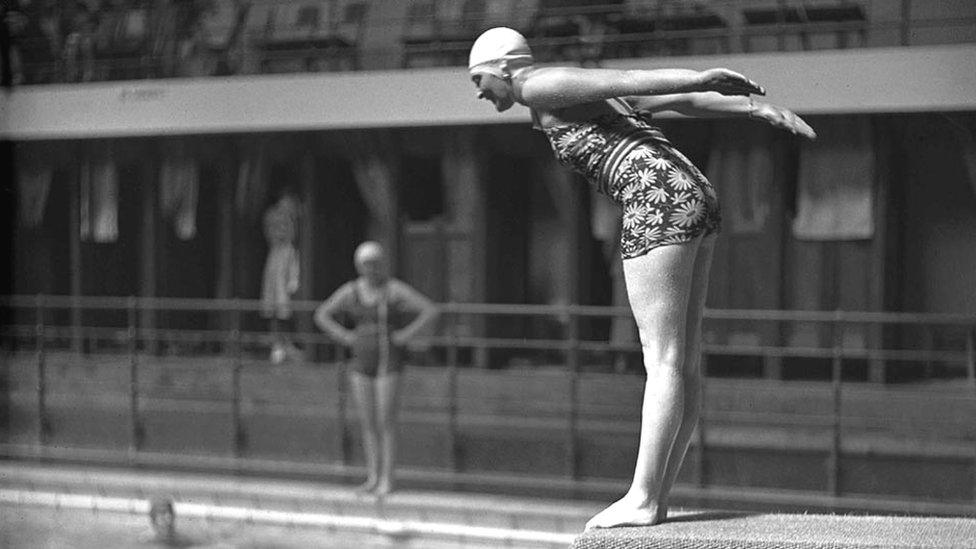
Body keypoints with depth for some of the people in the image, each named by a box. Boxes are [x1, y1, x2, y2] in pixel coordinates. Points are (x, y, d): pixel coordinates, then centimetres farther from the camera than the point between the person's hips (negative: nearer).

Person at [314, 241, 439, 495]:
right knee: (367, 422, 5)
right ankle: (372, 477, 12)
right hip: (361, 364, 4)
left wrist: (406, 336, -16)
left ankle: (386, 480, 0)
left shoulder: (395, 290, -10)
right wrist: (345, 337, 2)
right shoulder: (351, 291, 3)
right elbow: (322, 315, 14)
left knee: (385, 422, -5)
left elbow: (430, 311, -16)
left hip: (389, 362, -4)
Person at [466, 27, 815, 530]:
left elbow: (622, 80, -10)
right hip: (694, 195, 10)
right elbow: (679, 100, 21)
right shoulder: (585, 90, 28)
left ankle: (642, 501, -14)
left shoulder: (539, 87, 3)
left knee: (663, 360, -12)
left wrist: (700, 77, -20)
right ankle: (655, 499, 9)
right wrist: (754, 107, 13)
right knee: (682, 362, 6)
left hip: (658, 204, -10)